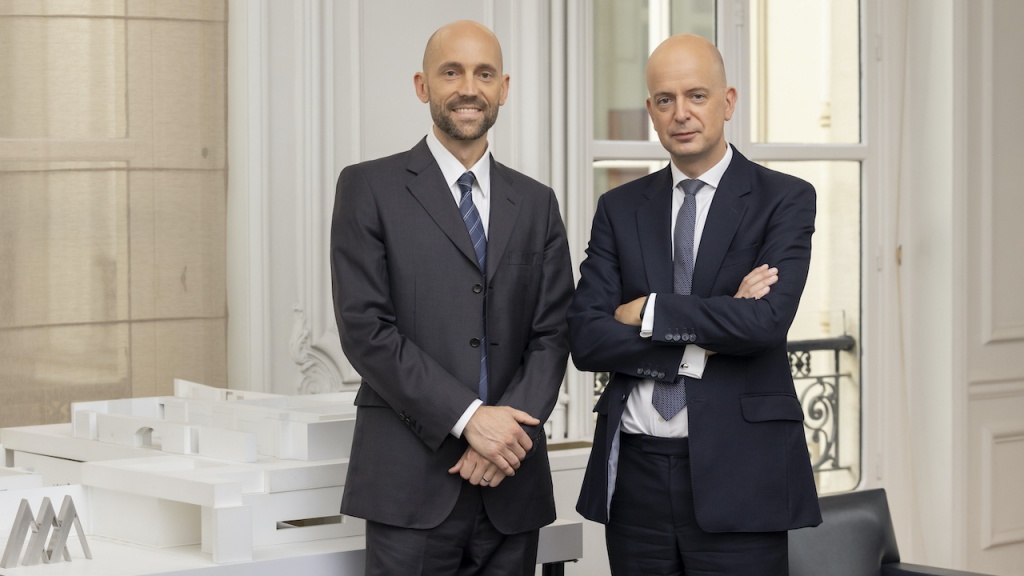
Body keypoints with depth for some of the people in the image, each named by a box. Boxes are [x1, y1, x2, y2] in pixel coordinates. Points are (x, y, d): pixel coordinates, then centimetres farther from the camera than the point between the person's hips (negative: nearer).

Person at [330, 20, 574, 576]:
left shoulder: (536, 202, 14)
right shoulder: (369, 188, 2)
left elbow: (552, 333, 8)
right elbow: (365, 328, -7)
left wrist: (511, 428, -10)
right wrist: (468, 417, -14)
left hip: (511, 482, 4)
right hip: (412, 479, -3)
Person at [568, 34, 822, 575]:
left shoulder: (785, 200, 0)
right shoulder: (619, 209, 10)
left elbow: (766, 321, -15)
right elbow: (585, 338, -1)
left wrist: (649, 312, -8)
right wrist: (700, 346, -11)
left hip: (735, 473, -3)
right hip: (636, 474, 3)